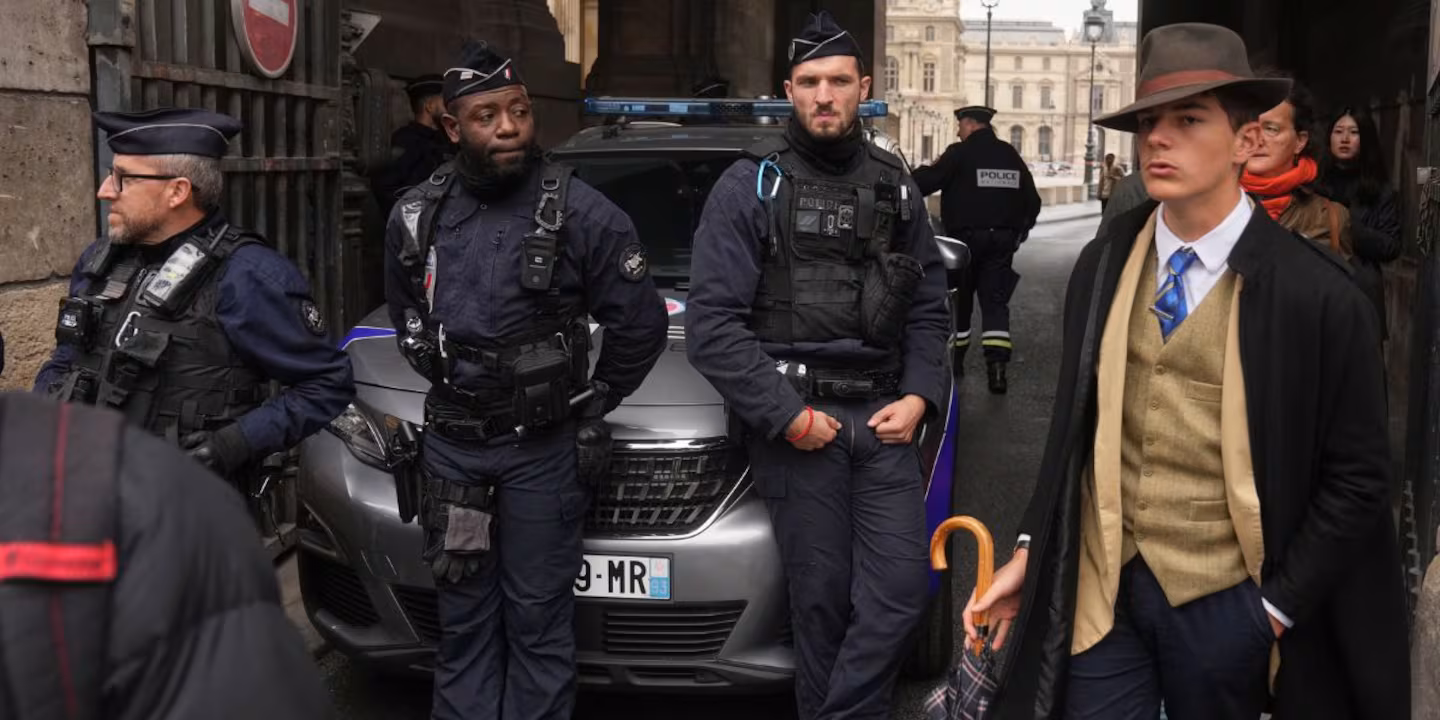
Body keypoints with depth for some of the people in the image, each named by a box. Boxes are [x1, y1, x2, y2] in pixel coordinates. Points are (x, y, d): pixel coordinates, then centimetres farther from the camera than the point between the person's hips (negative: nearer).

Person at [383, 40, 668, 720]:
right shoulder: (416, 216, 1)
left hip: (543, 448, -4)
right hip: (450, 442, 4)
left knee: (538, 617, 4)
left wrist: (593, 403, 3)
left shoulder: (581, 213, -13)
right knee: (463, 615, 13)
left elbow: (641, 327, -6)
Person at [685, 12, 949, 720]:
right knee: (823, 600, 2)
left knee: (900, 589, -3)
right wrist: (786, 415, -12)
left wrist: (920, 395, 0)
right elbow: (711, 324, -8)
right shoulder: (751, 185, -1)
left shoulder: (894, 186, 12)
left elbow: (927, 308, 16)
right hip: (795, 422, -3)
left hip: (882, 419, 4)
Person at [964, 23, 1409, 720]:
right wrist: (1030, 552, 5)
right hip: (1099, 587, 3)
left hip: (1222, 602, -2)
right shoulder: (1101, 266, 0)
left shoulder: (1317, 294, -13)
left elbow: (1355, 476, -7)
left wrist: (1277, 606, -7)